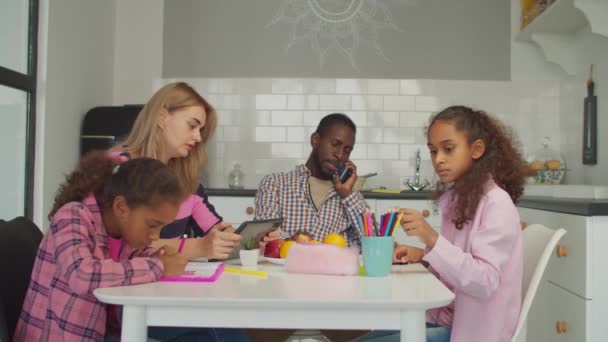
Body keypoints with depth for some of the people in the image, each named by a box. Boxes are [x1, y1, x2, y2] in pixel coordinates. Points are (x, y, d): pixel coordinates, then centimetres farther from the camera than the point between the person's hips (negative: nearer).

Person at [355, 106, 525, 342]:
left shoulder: (496, 203, -15)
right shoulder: (455, 196, 8)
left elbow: (484, 283, -23)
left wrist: (432, 240, -32)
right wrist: (424, 256, -4)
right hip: (446, 318, 8)